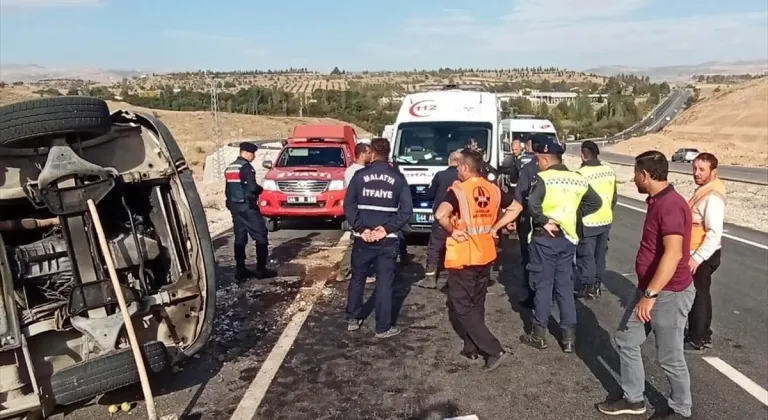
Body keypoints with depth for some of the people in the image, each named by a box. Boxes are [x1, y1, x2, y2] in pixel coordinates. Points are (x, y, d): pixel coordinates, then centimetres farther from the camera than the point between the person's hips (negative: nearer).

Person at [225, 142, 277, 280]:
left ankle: (240, 270, 10)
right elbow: (252, 187, -22)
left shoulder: (229, 168, 15)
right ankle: (261, 269, -2)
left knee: (240, 238, 9)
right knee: (260, 236, -2)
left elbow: (227, 190, 16)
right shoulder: (246, 167, -13)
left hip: (234, 206, 9)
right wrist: (260, 189, -2)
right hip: (247, 206, -9)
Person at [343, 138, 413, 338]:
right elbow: (407, 209, -7)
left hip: (363, 238, 1)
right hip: (387, 239, -1)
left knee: (357, 278, 17)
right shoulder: (398, 177, -1)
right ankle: (383, 327, 9)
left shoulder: (360, 175, -2)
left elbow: (348, 205, -6)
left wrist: (360, 228, -7)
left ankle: (353, 319, 26)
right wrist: (388, 228, -9)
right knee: (384, 283, 5)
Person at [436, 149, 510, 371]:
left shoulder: (458, 190, -17)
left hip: (462, 258, -7)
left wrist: (452, 232, -16)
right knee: (476, 305, 19)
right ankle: (472, 347, 26)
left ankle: (495, 350, -3)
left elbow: (440, 215, -33)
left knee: (462, 307, 3)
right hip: (485, 256, 7)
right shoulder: (494, 190, 4)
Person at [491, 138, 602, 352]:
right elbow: (595, 202, 14)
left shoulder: (543, 178, -13)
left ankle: (539, 335, 13)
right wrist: (574, 213, 11)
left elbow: (532, 204, -28)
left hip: (545, 238, -5)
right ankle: (569, 337, 14)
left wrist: (544, 221, -15)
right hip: (567, 238, 6)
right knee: (565, 286, 11)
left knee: (543, 286, 4)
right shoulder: (577, 179, 6)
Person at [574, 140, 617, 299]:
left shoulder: (581, 173, -20)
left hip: (588, 222, -6)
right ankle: (597, 285, 26)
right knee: (600, 254, 16)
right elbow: (614, 196, 9)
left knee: (586, 256, 6)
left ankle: (588, 287, 14)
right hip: (606, 220, 6)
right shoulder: (610, 171, 0)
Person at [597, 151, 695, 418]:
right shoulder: (656, 202, 10)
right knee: (625, 341, 15)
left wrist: (650, 295, -31)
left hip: (669, 294, -10)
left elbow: (673, 254, -32)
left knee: (669, 358, 6)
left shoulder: (671, 205, -23)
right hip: (650, 289, 10)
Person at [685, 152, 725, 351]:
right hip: (698, 253, 10)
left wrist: (697, 258, -27)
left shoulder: (712, 198, -24)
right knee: (700, 295, 18)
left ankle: (697, 340, 15)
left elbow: (715, 234, -28)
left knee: (697, 296, 2)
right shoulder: (703, 190, 7)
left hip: (703, 256, -10)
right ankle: (703, 336, 31)